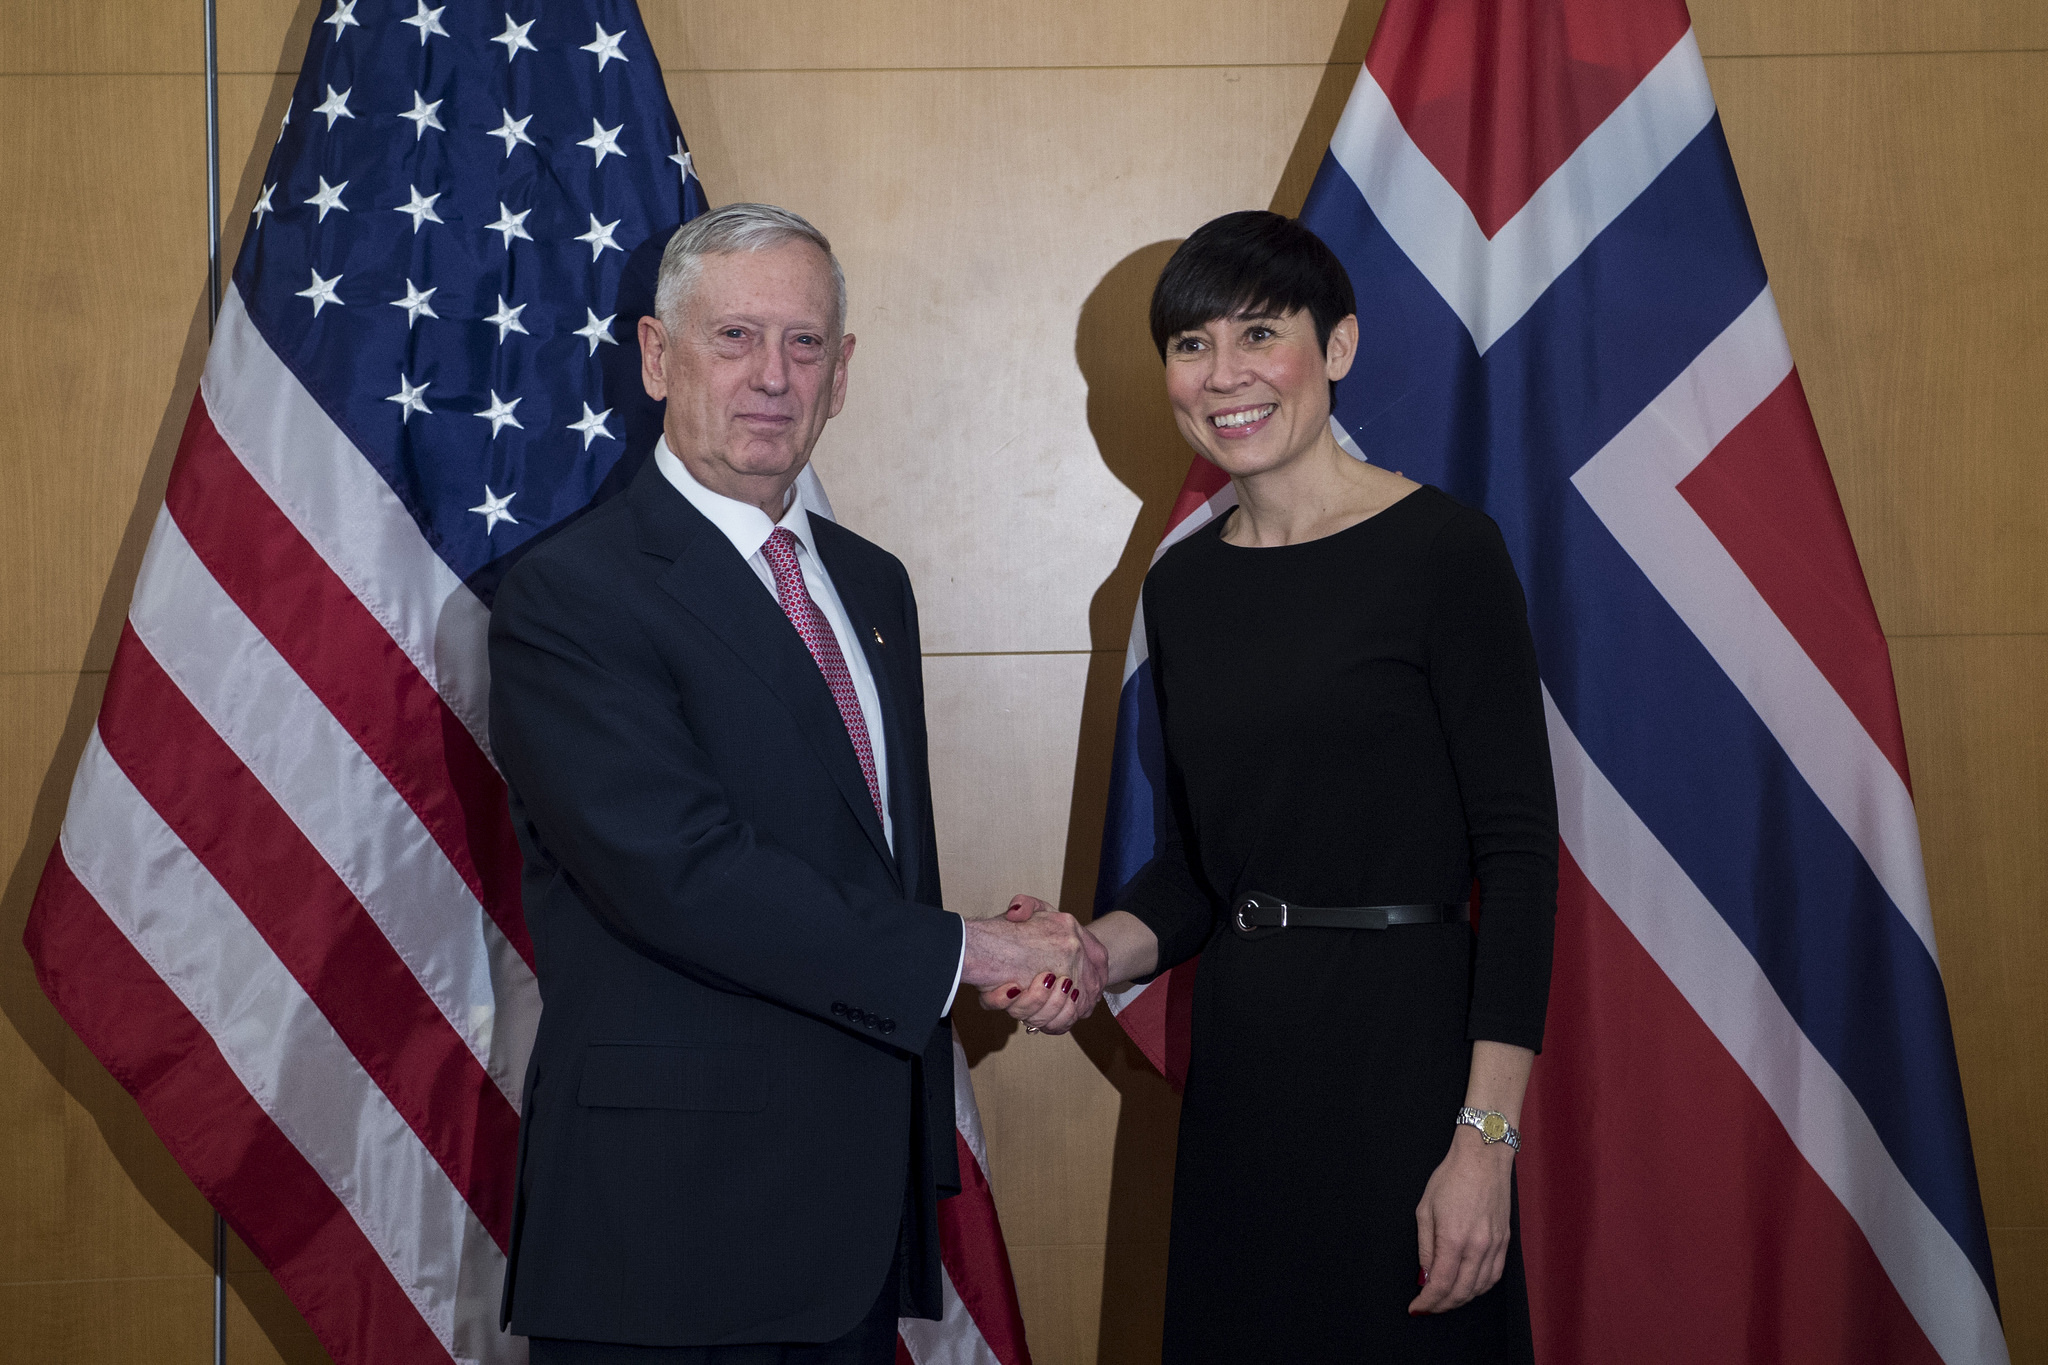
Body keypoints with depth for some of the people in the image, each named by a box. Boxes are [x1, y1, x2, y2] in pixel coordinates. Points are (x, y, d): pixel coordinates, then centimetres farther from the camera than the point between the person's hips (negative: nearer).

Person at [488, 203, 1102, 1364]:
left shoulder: (874, 586, 14)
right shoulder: (571, 595, -11)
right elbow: (682, 874, -21)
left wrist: (924, 1140, 6)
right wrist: (963, 952, -14)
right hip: (670, 1219, -6)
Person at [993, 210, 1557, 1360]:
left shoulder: (1441, 548, -9)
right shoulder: (1182, 585, 9)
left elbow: (1519, 847, -12)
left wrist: (1487, 1137, -18)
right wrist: (1099, 955, -6)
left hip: (1401, 1046, -6)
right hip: (1238, 1052, 6)